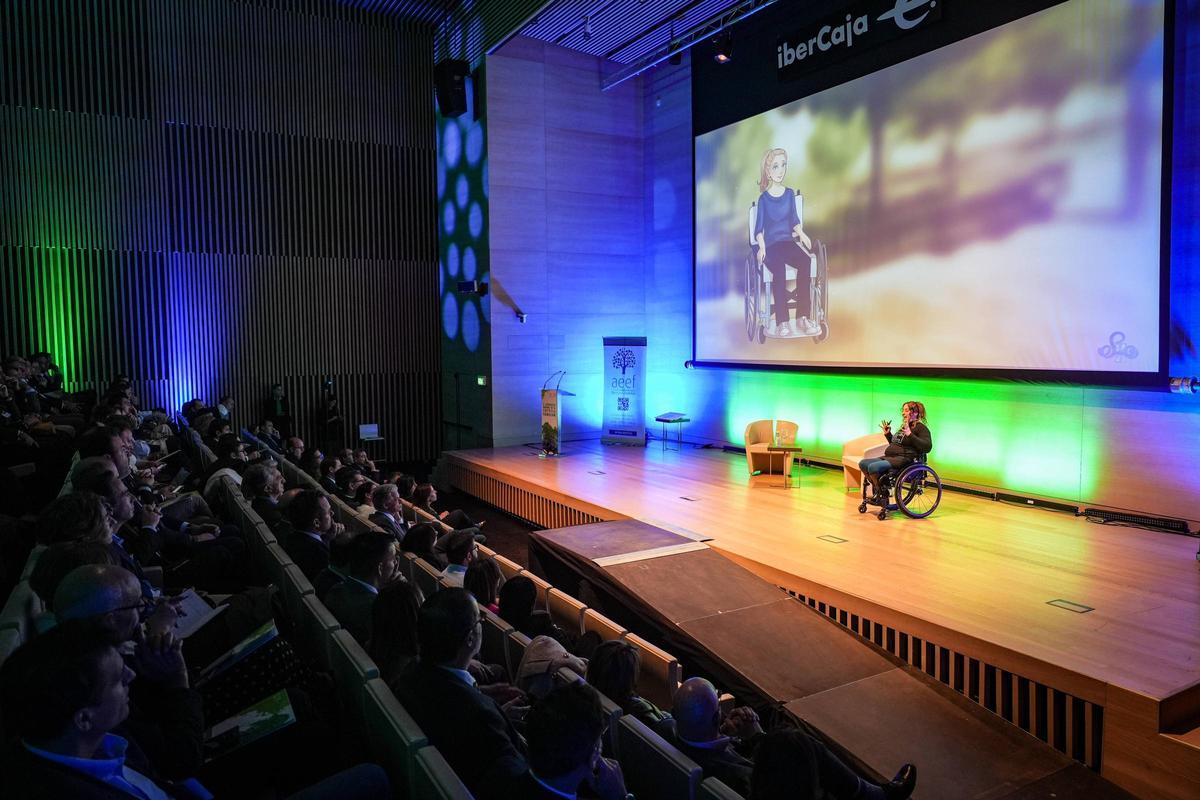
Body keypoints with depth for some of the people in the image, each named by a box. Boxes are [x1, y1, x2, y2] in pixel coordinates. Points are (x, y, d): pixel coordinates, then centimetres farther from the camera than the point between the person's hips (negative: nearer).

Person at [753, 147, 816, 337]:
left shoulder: (789, 194, 13)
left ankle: (802, 317, -27)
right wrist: (762, 247, -17)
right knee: (779, 268, -36)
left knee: (805, 262, -30)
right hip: (770, 245, -3)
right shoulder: (763, 198, 3)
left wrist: (802, 234, -4)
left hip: (788, 241, 3)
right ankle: (782, 322, -37)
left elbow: (794, 220, 15)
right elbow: (759, 228, -1)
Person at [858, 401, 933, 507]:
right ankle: (877, 489, 7)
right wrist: (888, 434, 25)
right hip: (889, 457, 10)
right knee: (863, 463, -1)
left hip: (904, 459, -10)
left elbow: (927, 447, -20)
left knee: (873, 467, -28)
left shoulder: (921, 427, -4)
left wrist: (910, 435, -25)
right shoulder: (904, 426, 23)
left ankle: (882, 494, -7)